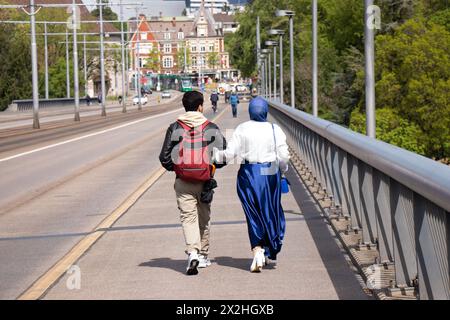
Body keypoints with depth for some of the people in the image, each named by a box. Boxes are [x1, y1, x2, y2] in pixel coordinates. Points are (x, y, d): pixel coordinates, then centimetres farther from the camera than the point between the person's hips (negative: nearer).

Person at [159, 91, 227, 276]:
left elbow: (164, 158, -1)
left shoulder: (175, 128, -2)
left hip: (183, 182, -1)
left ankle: (192, 252, -23)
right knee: (203, 218, 16)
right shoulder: (211, 128, -3)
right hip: (204, 182, 1)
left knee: (188, 217, -2)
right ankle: (203, 255, 27)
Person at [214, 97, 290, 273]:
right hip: (271, 173, 1)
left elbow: (230, 153, -7)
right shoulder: (275, 129, -4)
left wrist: (216, 154, 11)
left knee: (254, 215, 7)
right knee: (271, 212, 15)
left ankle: (257, 251, -8)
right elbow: (284, 156, -5)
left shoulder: (242, 129, -5)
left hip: (249, 174, -1)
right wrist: (282, 169, 14)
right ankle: (270, 253, 24)